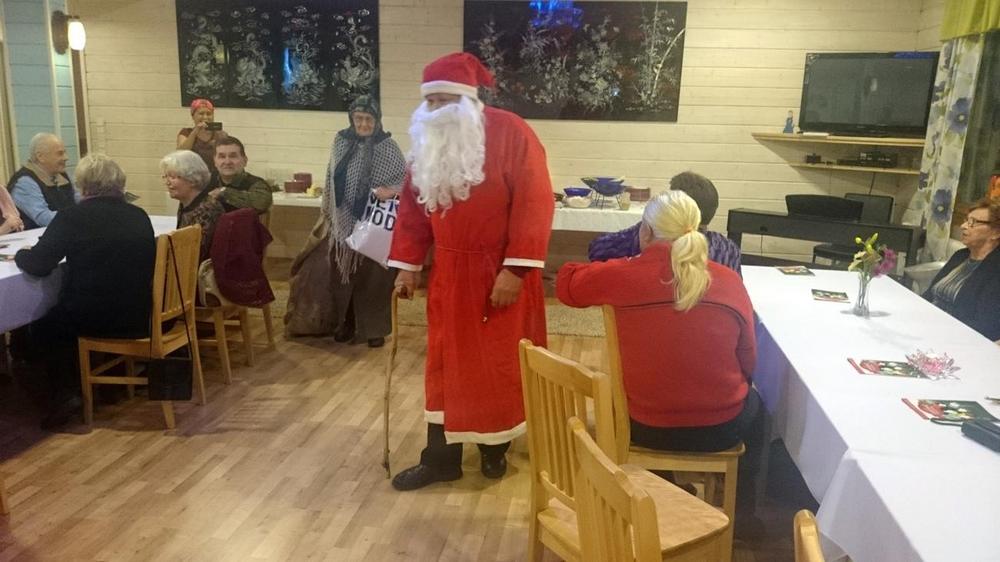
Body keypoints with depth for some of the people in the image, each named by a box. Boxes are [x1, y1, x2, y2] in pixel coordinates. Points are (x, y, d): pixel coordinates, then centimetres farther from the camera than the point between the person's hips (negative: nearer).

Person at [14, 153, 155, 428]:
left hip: (94, 318, -6)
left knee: (42, 329, 25)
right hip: (139, 317, 6)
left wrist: (21, 255, 13)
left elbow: (38, 265, -10)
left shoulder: (71, 216, -10)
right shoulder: (139, 216, 4)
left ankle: (64, 394, 16)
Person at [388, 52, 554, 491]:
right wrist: (406, 265, 8)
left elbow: (534, 203, -18)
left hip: (500, 273, -5)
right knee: (445, 364, 9)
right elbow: (413, 206, 11)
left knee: (500, 364, 7)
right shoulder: (428, 140, 7)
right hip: (450, 274, 6)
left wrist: (515, 269, -22)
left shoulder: (510, 133, -13)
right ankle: (440, 457, 21)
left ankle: (495, 447, 28)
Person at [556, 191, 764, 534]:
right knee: (753, 404, 35)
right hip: (721, 429, 1)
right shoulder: (729, 281, -10)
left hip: (644, 428, 0)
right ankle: (740, 510, 47)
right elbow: (748, 362, 0)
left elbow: (565, 284, 4)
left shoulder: (621, 274, -16)